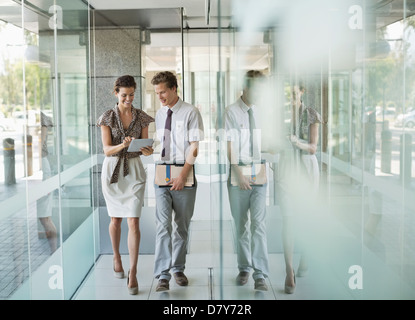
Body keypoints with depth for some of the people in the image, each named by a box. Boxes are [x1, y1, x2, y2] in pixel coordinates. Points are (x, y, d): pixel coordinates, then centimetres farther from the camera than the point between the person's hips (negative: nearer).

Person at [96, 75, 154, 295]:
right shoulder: (108, 117, -3)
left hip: (134, 171, 0)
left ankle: (133, 273, -4)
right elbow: (107, 150, -11)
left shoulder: (141, 117, 2)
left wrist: (147, 151, -22)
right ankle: (116, 257, 39)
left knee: (133, 222, -8)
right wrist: (122, 145, -31)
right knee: (116, 219, 13)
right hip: (112, 170, 0)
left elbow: (143, 146, 2)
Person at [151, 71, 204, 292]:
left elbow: (194, 147, -10)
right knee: (163, 224, -6)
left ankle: (178, 269, 23)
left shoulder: (190, 112, -5)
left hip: (184, 174, -3)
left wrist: (182, 176, -16)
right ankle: (163, 275, -6)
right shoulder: (159, 114, 12)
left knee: (182, 225, 8)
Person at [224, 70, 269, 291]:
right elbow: (230, 146, -9)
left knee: (258, 223, -5)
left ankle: (260, 275, -2)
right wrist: (239, 174, -16)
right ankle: (244, 268, 25)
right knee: (241, 225, 9)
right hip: (239, 174, -2)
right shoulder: (231, 111, -4)